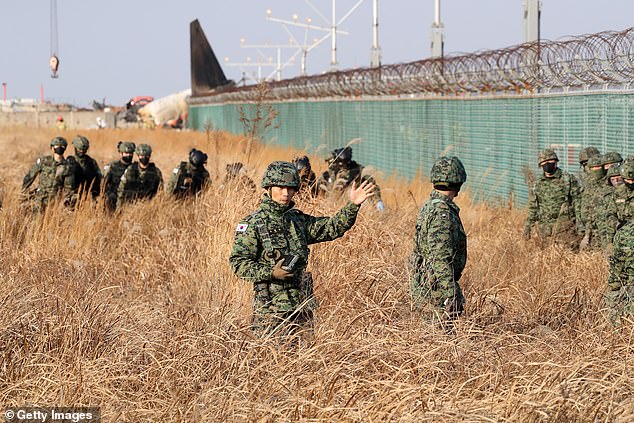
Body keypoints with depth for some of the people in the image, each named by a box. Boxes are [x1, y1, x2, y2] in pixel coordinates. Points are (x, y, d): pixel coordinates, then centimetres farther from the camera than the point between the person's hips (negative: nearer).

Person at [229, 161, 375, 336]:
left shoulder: (298, 220, 14)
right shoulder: (252, 224, -5)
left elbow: (333, 227, 15)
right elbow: (238, 262, -10)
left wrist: (352, 205, 1)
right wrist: (271, 272, -20)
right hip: (271, 310, -6)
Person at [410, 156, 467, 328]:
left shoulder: (428, 206, 12)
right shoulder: (442, 213, -19)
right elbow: (441, 259, -24)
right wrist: (451, 296, -24)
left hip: (423, 286, 10)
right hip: (437, 289, -10)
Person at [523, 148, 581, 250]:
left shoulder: (569, 179, 2)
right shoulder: (537, 185, 14)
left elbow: (577, 201, -1)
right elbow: (533, 208, 19)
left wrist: (579, 222, -9)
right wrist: (528, 226, 11)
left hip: (565, 226, -4)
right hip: (545, 229, 4)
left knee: (572, 249, -15)